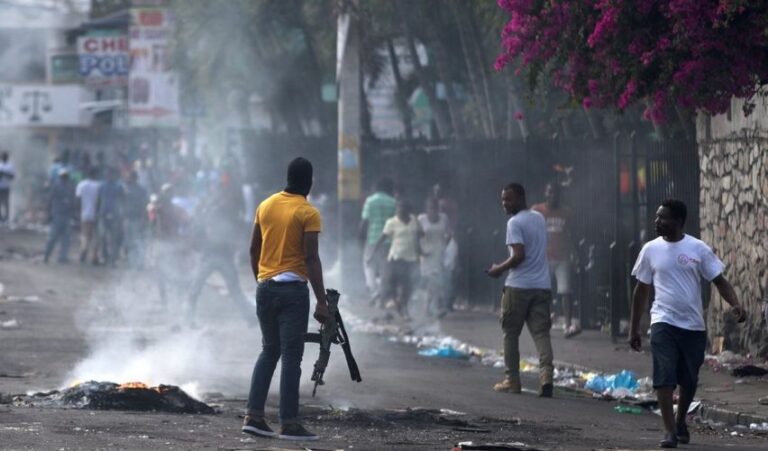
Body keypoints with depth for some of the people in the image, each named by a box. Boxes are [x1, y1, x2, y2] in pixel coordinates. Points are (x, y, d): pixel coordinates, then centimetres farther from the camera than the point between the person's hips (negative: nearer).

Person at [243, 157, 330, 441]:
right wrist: (321, 301, -13)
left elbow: (254, 250, 13)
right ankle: (289, 423, -6)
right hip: (293, 289, -6)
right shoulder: (308, 213, -9)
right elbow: (311, 259, -14)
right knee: (291, 356, -4)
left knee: (269, 351, 15)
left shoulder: (265, 206, 8)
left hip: (265, 288, 6)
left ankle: (254, 416, 9)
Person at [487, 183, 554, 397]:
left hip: (518, 286, -6)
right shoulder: (539, 218, 13)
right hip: (542, 285, 6)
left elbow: (519, 255, -19)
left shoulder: (515, 223, -11)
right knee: (541, 333, -1)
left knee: (511, 333, 8)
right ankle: (546, 375, -19)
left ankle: (512, 380, 10)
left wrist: (499, 269, -5)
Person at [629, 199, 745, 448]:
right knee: (664, 378, -14)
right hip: (663, 323, -1)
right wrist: (633, 329, 9)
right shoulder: (651, 250, 3)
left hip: (694, 325, 1)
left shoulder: (698, 249, -1)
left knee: (689, 381, 10)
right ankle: (670, 431, -13)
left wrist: (735, 304, -19)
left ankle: (681, 422, 34)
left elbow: (719, 280, 0)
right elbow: (641, 290, 10)